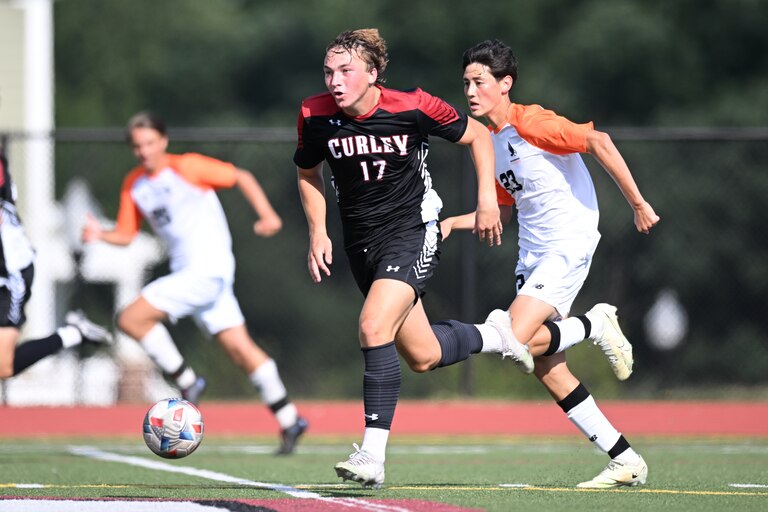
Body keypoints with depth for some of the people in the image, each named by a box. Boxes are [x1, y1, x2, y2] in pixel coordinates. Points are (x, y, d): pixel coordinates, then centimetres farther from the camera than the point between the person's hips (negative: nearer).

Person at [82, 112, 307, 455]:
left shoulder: (187, 167, -9)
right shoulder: (133, 185, 11)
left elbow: (241, 178, -3)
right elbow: (126, 234, 14)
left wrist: (266, 214, -15)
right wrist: (99, 234, -7)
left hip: (209, 268, -7)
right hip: (186, 271, 7)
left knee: (131, 318, -16)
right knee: (239, 348, 6)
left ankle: (186, 381, -4)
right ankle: (288, 418, 10)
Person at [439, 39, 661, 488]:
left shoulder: (530, 123, -12)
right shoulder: (491, 143, 15)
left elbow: (597, 141, -21)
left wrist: (638, 203, -23)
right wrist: (452, 224, 14)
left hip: (569, 246, -9)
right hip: (533, 256, 9)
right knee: (546, 367, 1)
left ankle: (596, 325, 3)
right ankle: (626, 462, 8)